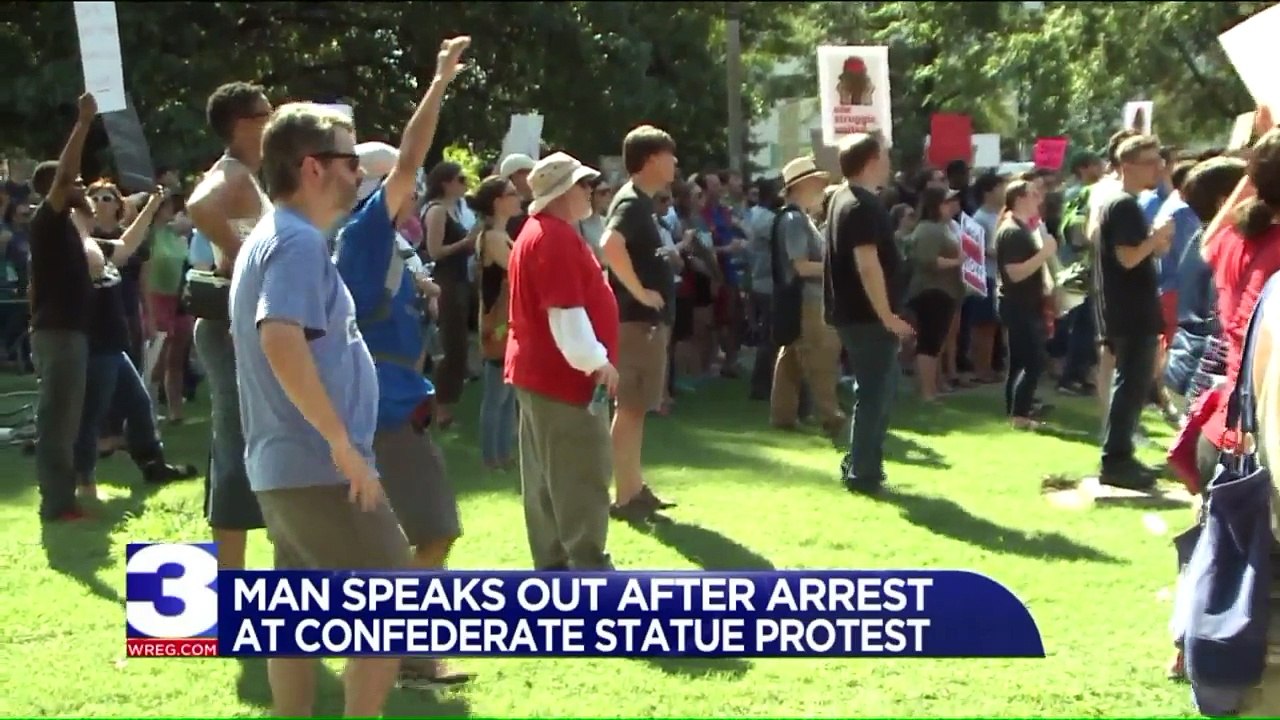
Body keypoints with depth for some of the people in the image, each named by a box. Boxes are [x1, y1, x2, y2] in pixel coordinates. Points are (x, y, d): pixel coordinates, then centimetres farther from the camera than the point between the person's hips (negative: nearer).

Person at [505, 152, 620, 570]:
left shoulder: (540, 233, 17)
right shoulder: (556, 237, -18)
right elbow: (565, 311, -25)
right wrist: (596, 361, -23)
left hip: (540, 372, 11)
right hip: (565, 376, -11)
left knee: (547, 481, 12)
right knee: (582, 480, -6)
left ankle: (554, 565, 18)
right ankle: (588, 567, -3)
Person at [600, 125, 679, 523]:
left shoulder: (640, 201, 15)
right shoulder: (632, 202, -16)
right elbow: (611, 245, -35)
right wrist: (639, 292, -26)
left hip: (648, 319, 10)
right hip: (638, 319, -10)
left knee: (636, 407, 14)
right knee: (630, 407, -5)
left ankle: (635, 488, 21)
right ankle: (625, 497, -1)